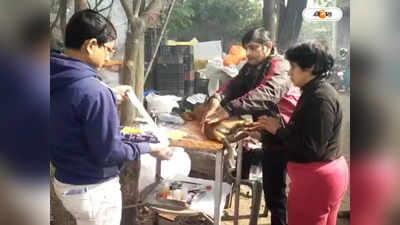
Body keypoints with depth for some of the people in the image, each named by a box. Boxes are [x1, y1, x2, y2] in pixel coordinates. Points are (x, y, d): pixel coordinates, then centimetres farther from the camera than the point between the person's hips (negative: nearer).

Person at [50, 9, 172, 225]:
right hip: (93, 189, -8)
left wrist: (110, 99, 12)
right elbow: (109, 153, -23)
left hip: (64, 181, 8)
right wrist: (150, 148, -11)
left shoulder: (57, 81, -3)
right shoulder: (92, 90, -28)